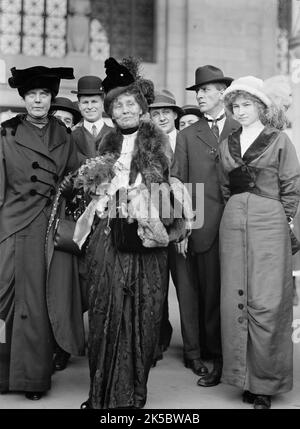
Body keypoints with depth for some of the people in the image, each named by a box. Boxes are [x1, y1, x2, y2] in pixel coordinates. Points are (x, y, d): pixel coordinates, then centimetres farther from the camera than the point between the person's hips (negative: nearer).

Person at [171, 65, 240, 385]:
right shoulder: (187, 136, 11)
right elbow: (178, 182, 5)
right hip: (203, 225, 0)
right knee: (207, 292, 1)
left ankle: (222, 357, 13)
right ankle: (199, 353, 11)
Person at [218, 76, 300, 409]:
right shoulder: (227, 144, 14)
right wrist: (238, 210, 10)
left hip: (269, 225, -4)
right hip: (233, 224, 4)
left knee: (266, 302, -5)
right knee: (235, 300, 3)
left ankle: (266, 381, 6)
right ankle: (244, 376, 14)